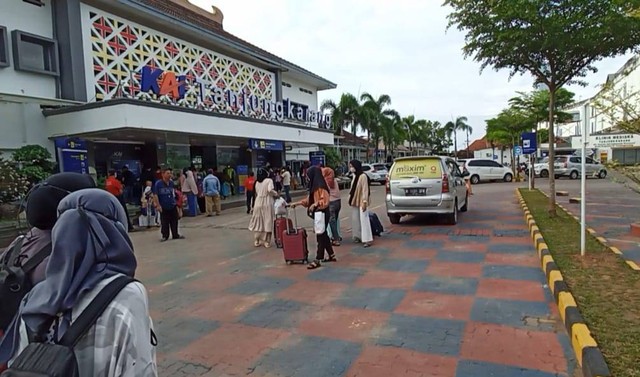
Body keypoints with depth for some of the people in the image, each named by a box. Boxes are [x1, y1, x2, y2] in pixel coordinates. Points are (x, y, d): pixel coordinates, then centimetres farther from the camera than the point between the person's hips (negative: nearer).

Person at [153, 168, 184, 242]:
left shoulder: (172, 183, 3)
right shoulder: (158, 184, -11)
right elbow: (155, 195, -11)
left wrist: (176, 203, 14)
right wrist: (158, 205, -15)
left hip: (173, 206, 4)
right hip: (164, 208, -4)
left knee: (174, 222, 10)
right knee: (164, 223, 3)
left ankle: (175, 235, 21)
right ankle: (165, 236, 16)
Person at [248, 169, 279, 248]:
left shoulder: (257, 182, 11)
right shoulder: (269, 180, -5)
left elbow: (256, 193, 9)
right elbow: (270, 190, -19)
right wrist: (276, 194, -4)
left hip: (258, 203, 5)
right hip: (267, 203, -4)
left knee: (258, 222, 12)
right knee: (267, 222, 3)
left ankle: (257, 241, 17)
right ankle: (266, 241, 5)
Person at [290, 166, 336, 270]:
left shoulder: (320, 186, -18)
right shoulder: (315, 186, 12)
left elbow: (325, 201, -23)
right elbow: (309, 199, 20)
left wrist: (315, 205, -24)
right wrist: (297, 203, 18)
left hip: (322, 214, -10)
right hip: (318, 214, 10)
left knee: (320, 236, -4)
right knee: (323, 235, 16)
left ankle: (318, 260, 1)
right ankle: (331, 255, 27)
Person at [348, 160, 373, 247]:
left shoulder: (363, 176, -16)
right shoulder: (355, 176, 11)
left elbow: (365, 190, -18)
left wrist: (364, 202, -21)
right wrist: (351, 199, 14)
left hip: (361, 202, -9)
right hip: (355, 202, 9)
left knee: (363, 220, -7)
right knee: (355, 220, 13)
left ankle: (367, 239, -4)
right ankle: (359, 236, 24)